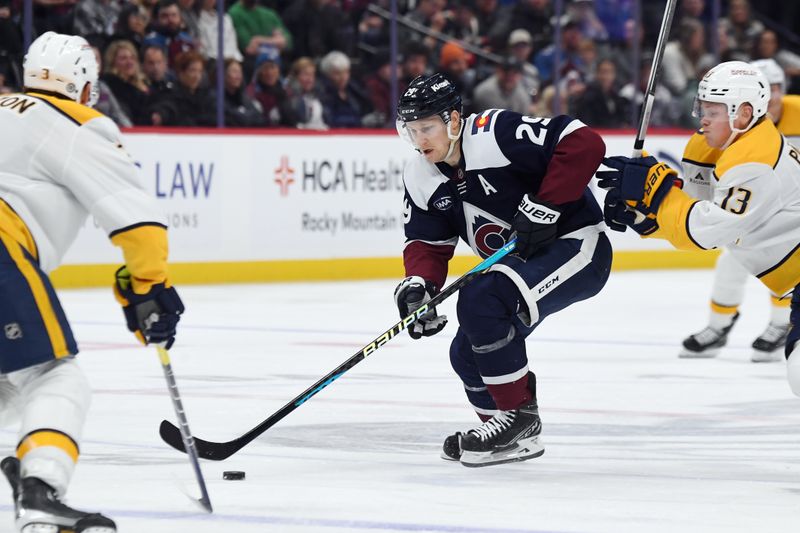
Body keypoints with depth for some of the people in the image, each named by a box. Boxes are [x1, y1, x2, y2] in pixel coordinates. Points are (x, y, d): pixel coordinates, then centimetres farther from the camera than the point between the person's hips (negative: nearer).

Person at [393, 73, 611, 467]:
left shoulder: (497, 134, -24)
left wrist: (543, 208, -27)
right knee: (468, 354, 4)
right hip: (518, 264, 9)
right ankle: (515, 436, 24)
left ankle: (519, 416, -14)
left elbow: (584, 144, -28)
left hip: (575, 245, -9)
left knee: (480, 302, -26)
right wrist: (418, 284, -16)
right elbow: (427, 242, 5)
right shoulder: (420, 179, 1)